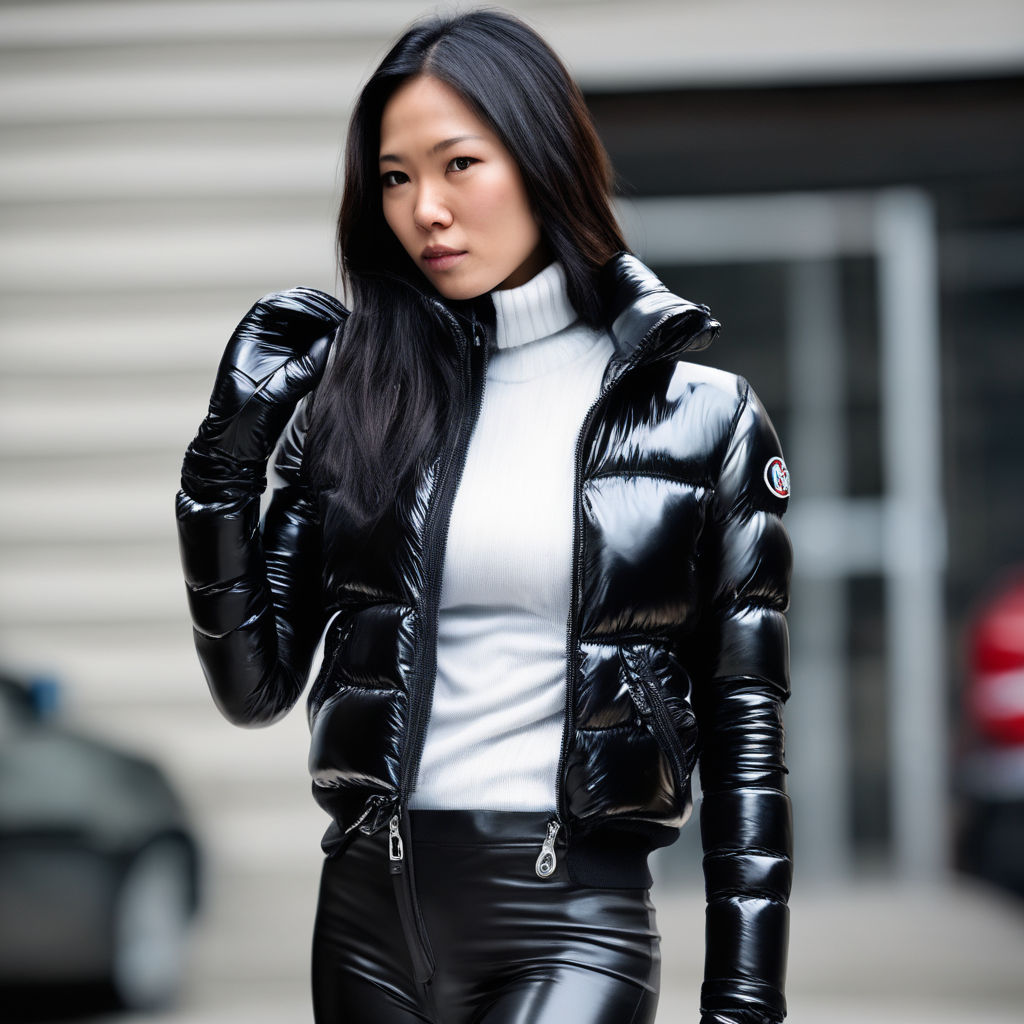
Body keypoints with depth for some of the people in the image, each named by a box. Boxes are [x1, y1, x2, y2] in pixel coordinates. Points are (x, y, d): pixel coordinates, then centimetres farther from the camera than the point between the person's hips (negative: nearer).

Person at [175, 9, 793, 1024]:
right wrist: (224, 458, -4)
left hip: (570, 923, -3)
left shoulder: (699, 415, 0)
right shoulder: (355, 397, 6)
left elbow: (744, 739, 1)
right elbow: (257, 686, 5)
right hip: (369, 911, 3)